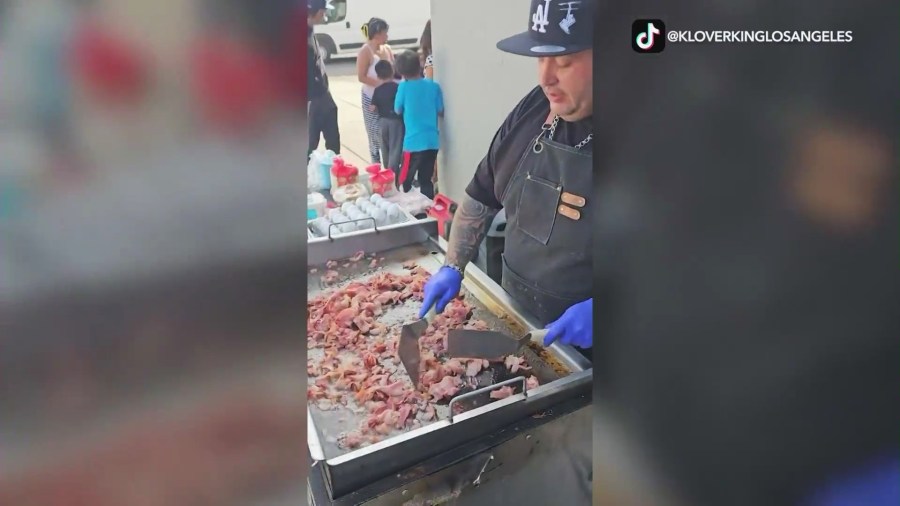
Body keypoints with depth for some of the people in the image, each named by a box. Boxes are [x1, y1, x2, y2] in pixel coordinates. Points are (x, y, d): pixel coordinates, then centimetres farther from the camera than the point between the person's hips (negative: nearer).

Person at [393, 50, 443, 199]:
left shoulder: (403, 87, -6)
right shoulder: (434, 86, 1)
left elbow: (398, 110, 6)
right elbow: (441, 112, 7)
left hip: (413, 142, -3)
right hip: (432, 141, 3)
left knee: (405, 181, 9)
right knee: (426, 180, 13)